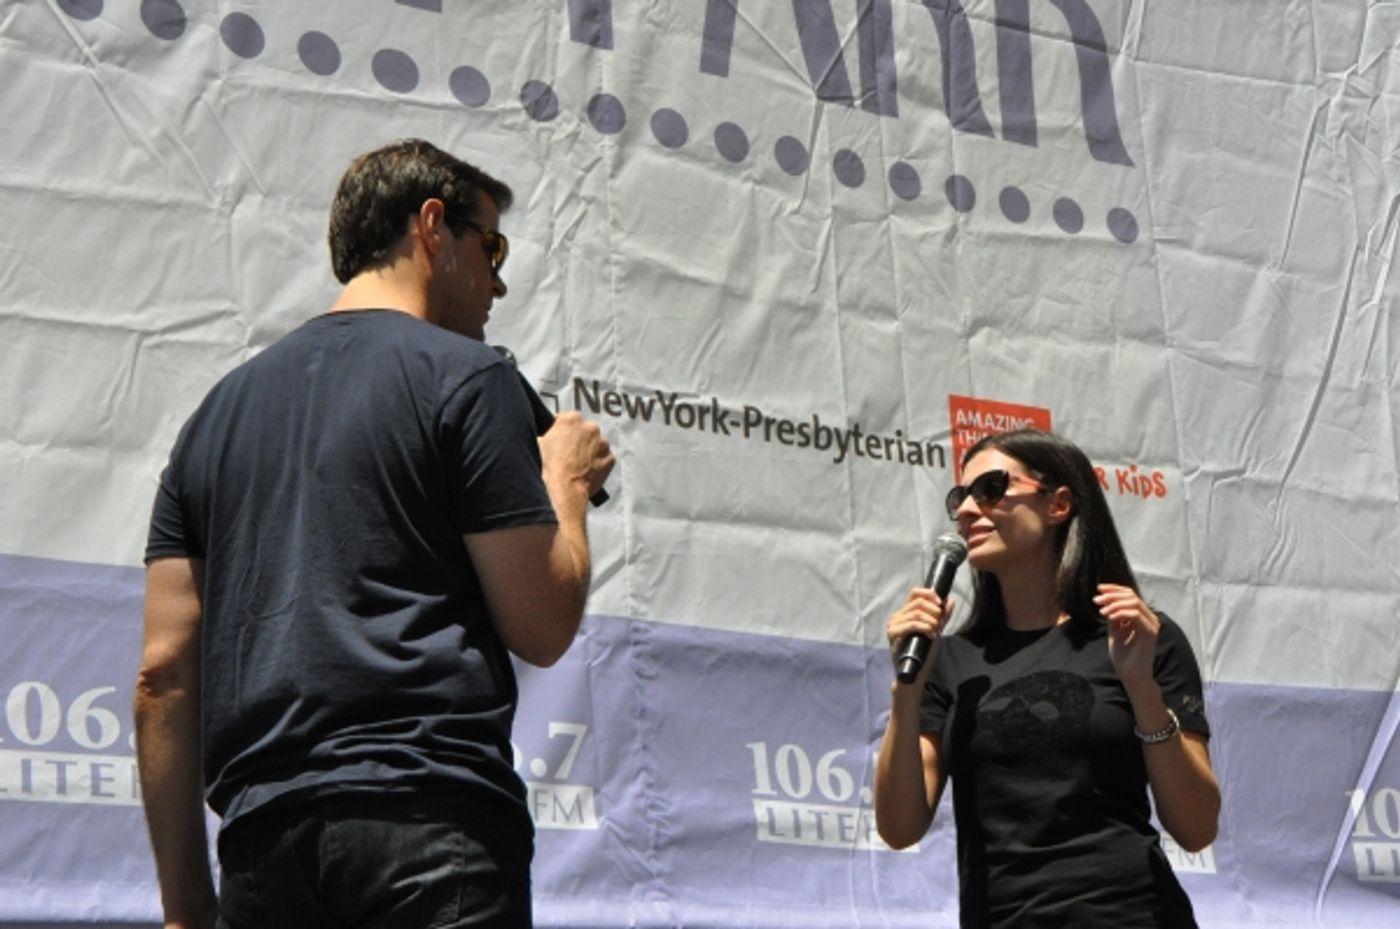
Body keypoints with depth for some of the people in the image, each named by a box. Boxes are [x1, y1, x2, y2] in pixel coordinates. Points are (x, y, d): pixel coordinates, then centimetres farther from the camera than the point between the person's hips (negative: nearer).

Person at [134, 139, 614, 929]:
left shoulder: (221, 408, 20)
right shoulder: (463, 376, 2)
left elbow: (164, 673, 14)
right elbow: (542, 628, -3)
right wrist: (567, 486, 16)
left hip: (261, 834, 6)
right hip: (431, 822, -6)